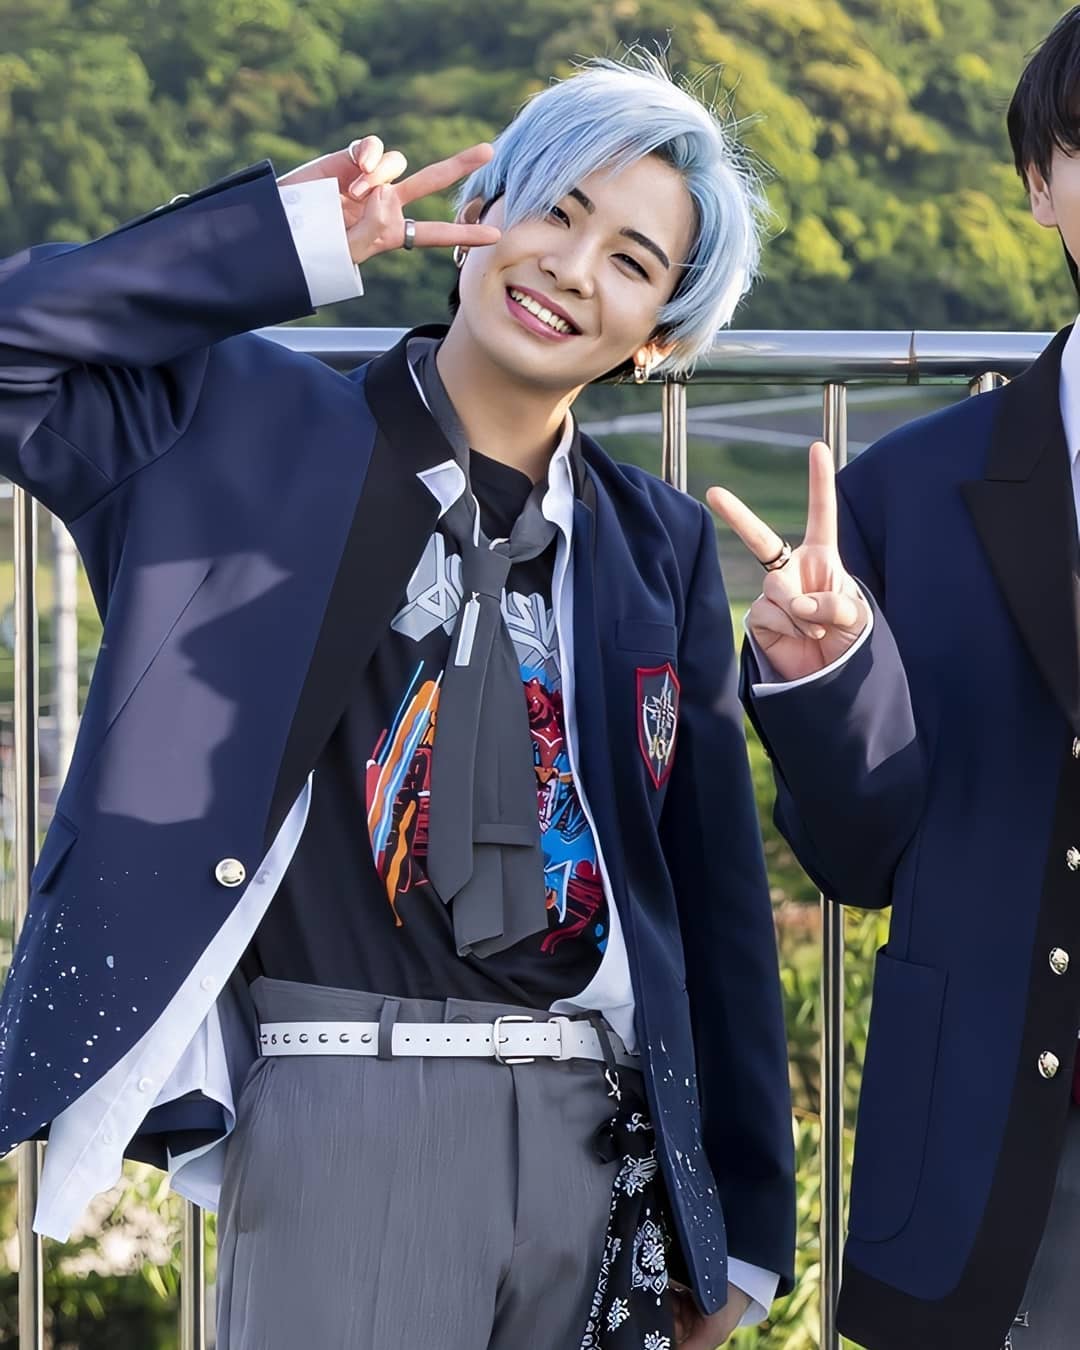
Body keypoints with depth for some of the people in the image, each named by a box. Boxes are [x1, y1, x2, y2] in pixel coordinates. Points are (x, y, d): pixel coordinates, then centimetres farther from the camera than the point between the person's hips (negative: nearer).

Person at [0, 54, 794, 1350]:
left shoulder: (660, 549, 13)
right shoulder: (252, 431, 4)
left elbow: (713, 896, 14)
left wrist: (735, 1224, 15)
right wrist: (292, 238, -4)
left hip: (593, 1133, 4)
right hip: (343, 1122, -4)